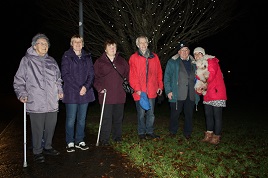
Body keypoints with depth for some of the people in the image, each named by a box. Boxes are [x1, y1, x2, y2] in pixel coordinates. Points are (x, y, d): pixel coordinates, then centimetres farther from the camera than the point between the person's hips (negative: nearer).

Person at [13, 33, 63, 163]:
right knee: (37, 129, 1)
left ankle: (48, 147, 31)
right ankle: (37, 152, 18)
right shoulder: (27, 60, 0)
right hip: (36, 103, -5)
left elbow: (58, 79, 24)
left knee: (51, 126, 12)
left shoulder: (52, 61, 15)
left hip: (52, 103, 5)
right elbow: (18, 80, 2)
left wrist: (60, 90, 13)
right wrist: (22, 94, -10)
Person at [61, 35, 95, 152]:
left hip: (85, 92, 4)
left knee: (82, 119, 10)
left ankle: (80, 141, 21)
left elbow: (91, 73, 8)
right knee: (71, 119, 0)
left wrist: (86, 86, -9)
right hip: (71, 93, -4)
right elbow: (65, 74, -7)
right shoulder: (67, 56, 1)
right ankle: (70, 143, 13)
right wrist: (78, 88, -13)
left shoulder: (87, 56, 12)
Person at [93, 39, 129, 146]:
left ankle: (117, 136, 26)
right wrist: (100, 88, -11)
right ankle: (104, 139, 9)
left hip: (120, 95, 4)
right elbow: (95, 77, 0)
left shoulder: (122, 61, 13)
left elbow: (128, 74, 18)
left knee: (118, 117, 12)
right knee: (106, 118, -1)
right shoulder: (99, 62, 3)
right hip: (106, 95, -3)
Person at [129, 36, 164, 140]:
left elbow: (159, 73, 11)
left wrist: (160, 86, 4)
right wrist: (137, 88, -14)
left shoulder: (154, 57, 10)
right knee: (141, 114, 7)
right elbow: (132, 75, -6)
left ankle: (150, 132, 25)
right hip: (140, 92, -3)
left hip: (152, 91, 3)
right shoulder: (134, 58, -1)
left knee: (151, 113, 12)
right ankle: (141, 133, 22)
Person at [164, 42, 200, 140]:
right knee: (175, 114, 4)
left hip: (191, 95, 3)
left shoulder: (193, 63, 15)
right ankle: (173, 131, 23)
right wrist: (168, 91, -8)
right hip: (177, 94, -3)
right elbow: (167, 77, 0)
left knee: (189, 114, 10)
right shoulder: (172, 62, 3)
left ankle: (187, 132, 25)